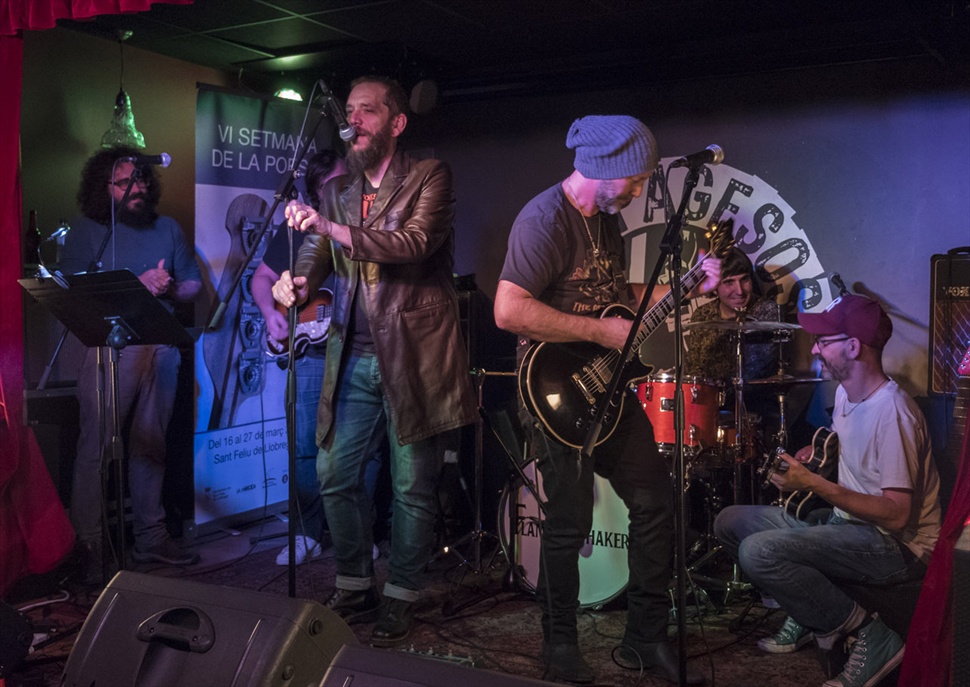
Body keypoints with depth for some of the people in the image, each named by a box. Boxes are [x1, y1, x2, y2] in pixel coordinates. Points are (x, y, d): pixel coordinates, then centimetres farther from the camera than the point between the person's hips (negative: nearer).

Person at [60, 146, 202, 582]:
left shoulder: (167, 229, 16)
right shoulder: (86, 232, 4)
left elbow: (194, 285, 16)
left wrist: (170, 288, -7)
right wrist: (137, 285, -14)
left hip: (161, 347, 4)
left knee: (150, 444, 8)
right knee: (97, 448, -7)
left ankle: (150, 537, 16)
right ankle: (88, 544, 0)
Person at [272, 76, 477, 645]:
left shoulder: (430, 176, -4)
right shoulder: (337, 188, 14)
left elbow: (415, 243, -21)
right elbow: (317, 254, 10)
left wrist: (333, 228, -29)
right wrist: (297, 283, -14)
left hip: (414, 353, -5)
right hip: (355, 357, 5)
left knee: (413, 486, 3)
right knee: (335, 474, 7)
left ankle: (400, 598, 19)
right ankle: (354, 588, 25)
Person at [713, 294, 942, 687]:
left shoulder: (891, 411, -24)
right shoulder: (844, 392, 5)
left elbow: (897, 515, -27)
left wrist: (814, 484, -29)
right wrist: (815, 451, 6)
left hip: (898, 546, -10)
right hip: (848, 523, 10)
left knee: (759, 551, -29)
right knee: (730, 522, 4)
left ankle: (870, 637, -13)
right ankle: (810, 614, 11)